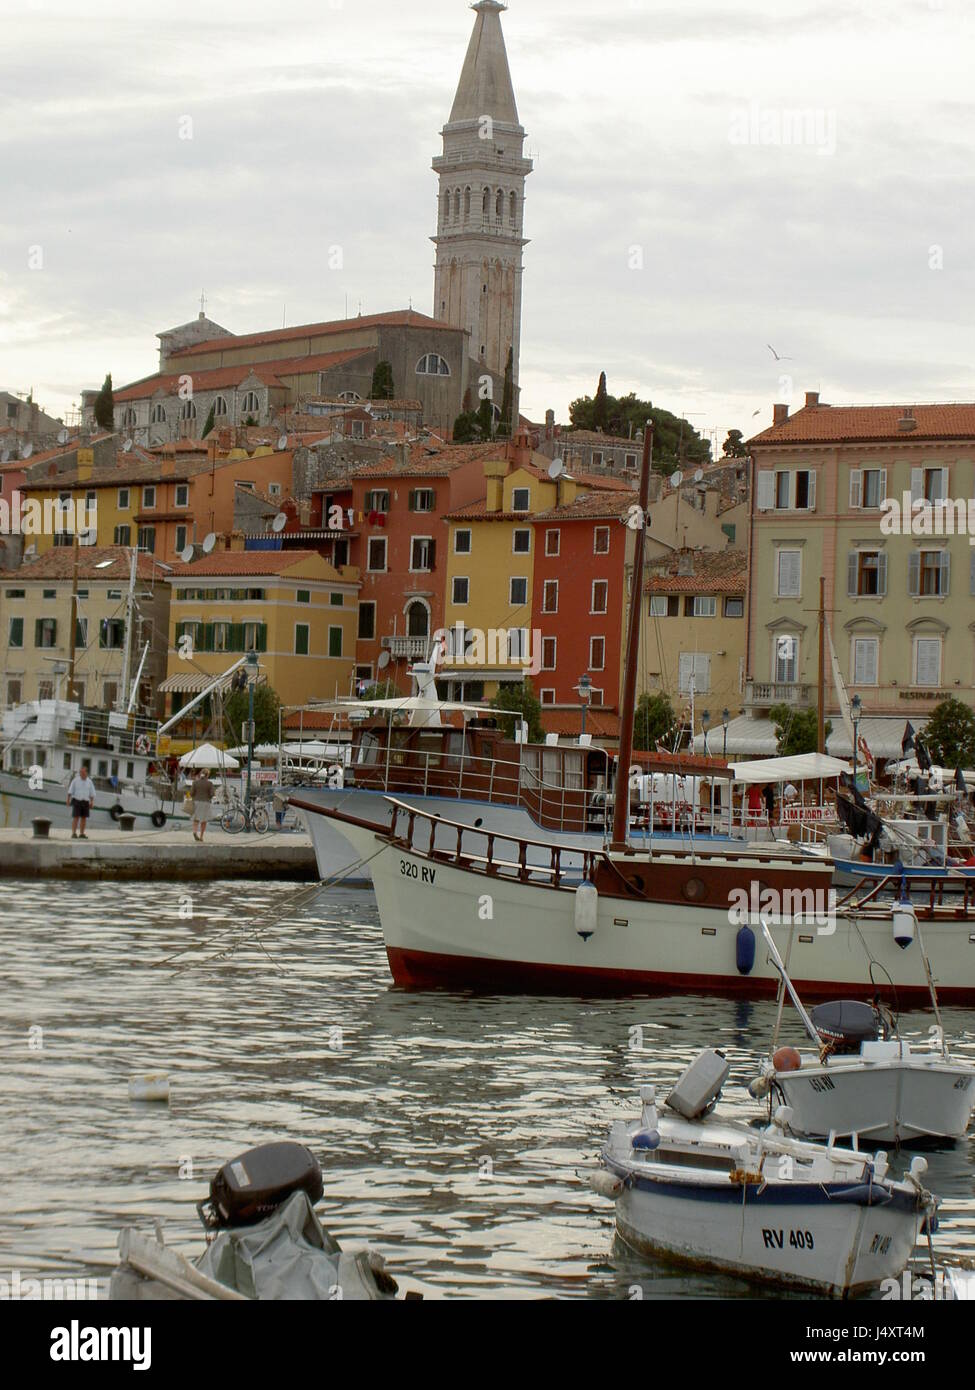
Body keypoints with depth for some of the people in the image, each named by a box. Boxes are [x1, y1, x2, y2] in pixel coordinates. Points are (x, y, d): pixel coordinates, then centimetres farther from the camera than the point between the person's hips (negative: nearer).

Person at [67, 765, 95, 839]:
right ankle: (74, 833, -12)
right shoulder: (75, 780, -1)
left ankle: (82, 834, 9)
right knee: (76, 818, -10)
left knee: (84, 818, 3)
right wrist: (68, 800, -6)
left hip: (85, 802, 3)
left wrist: (92, 802, -4)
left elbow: (92, 793, 7)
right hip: (76, 801, -3)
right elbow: (70, 791, 0)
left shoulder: (89, 782, 6)